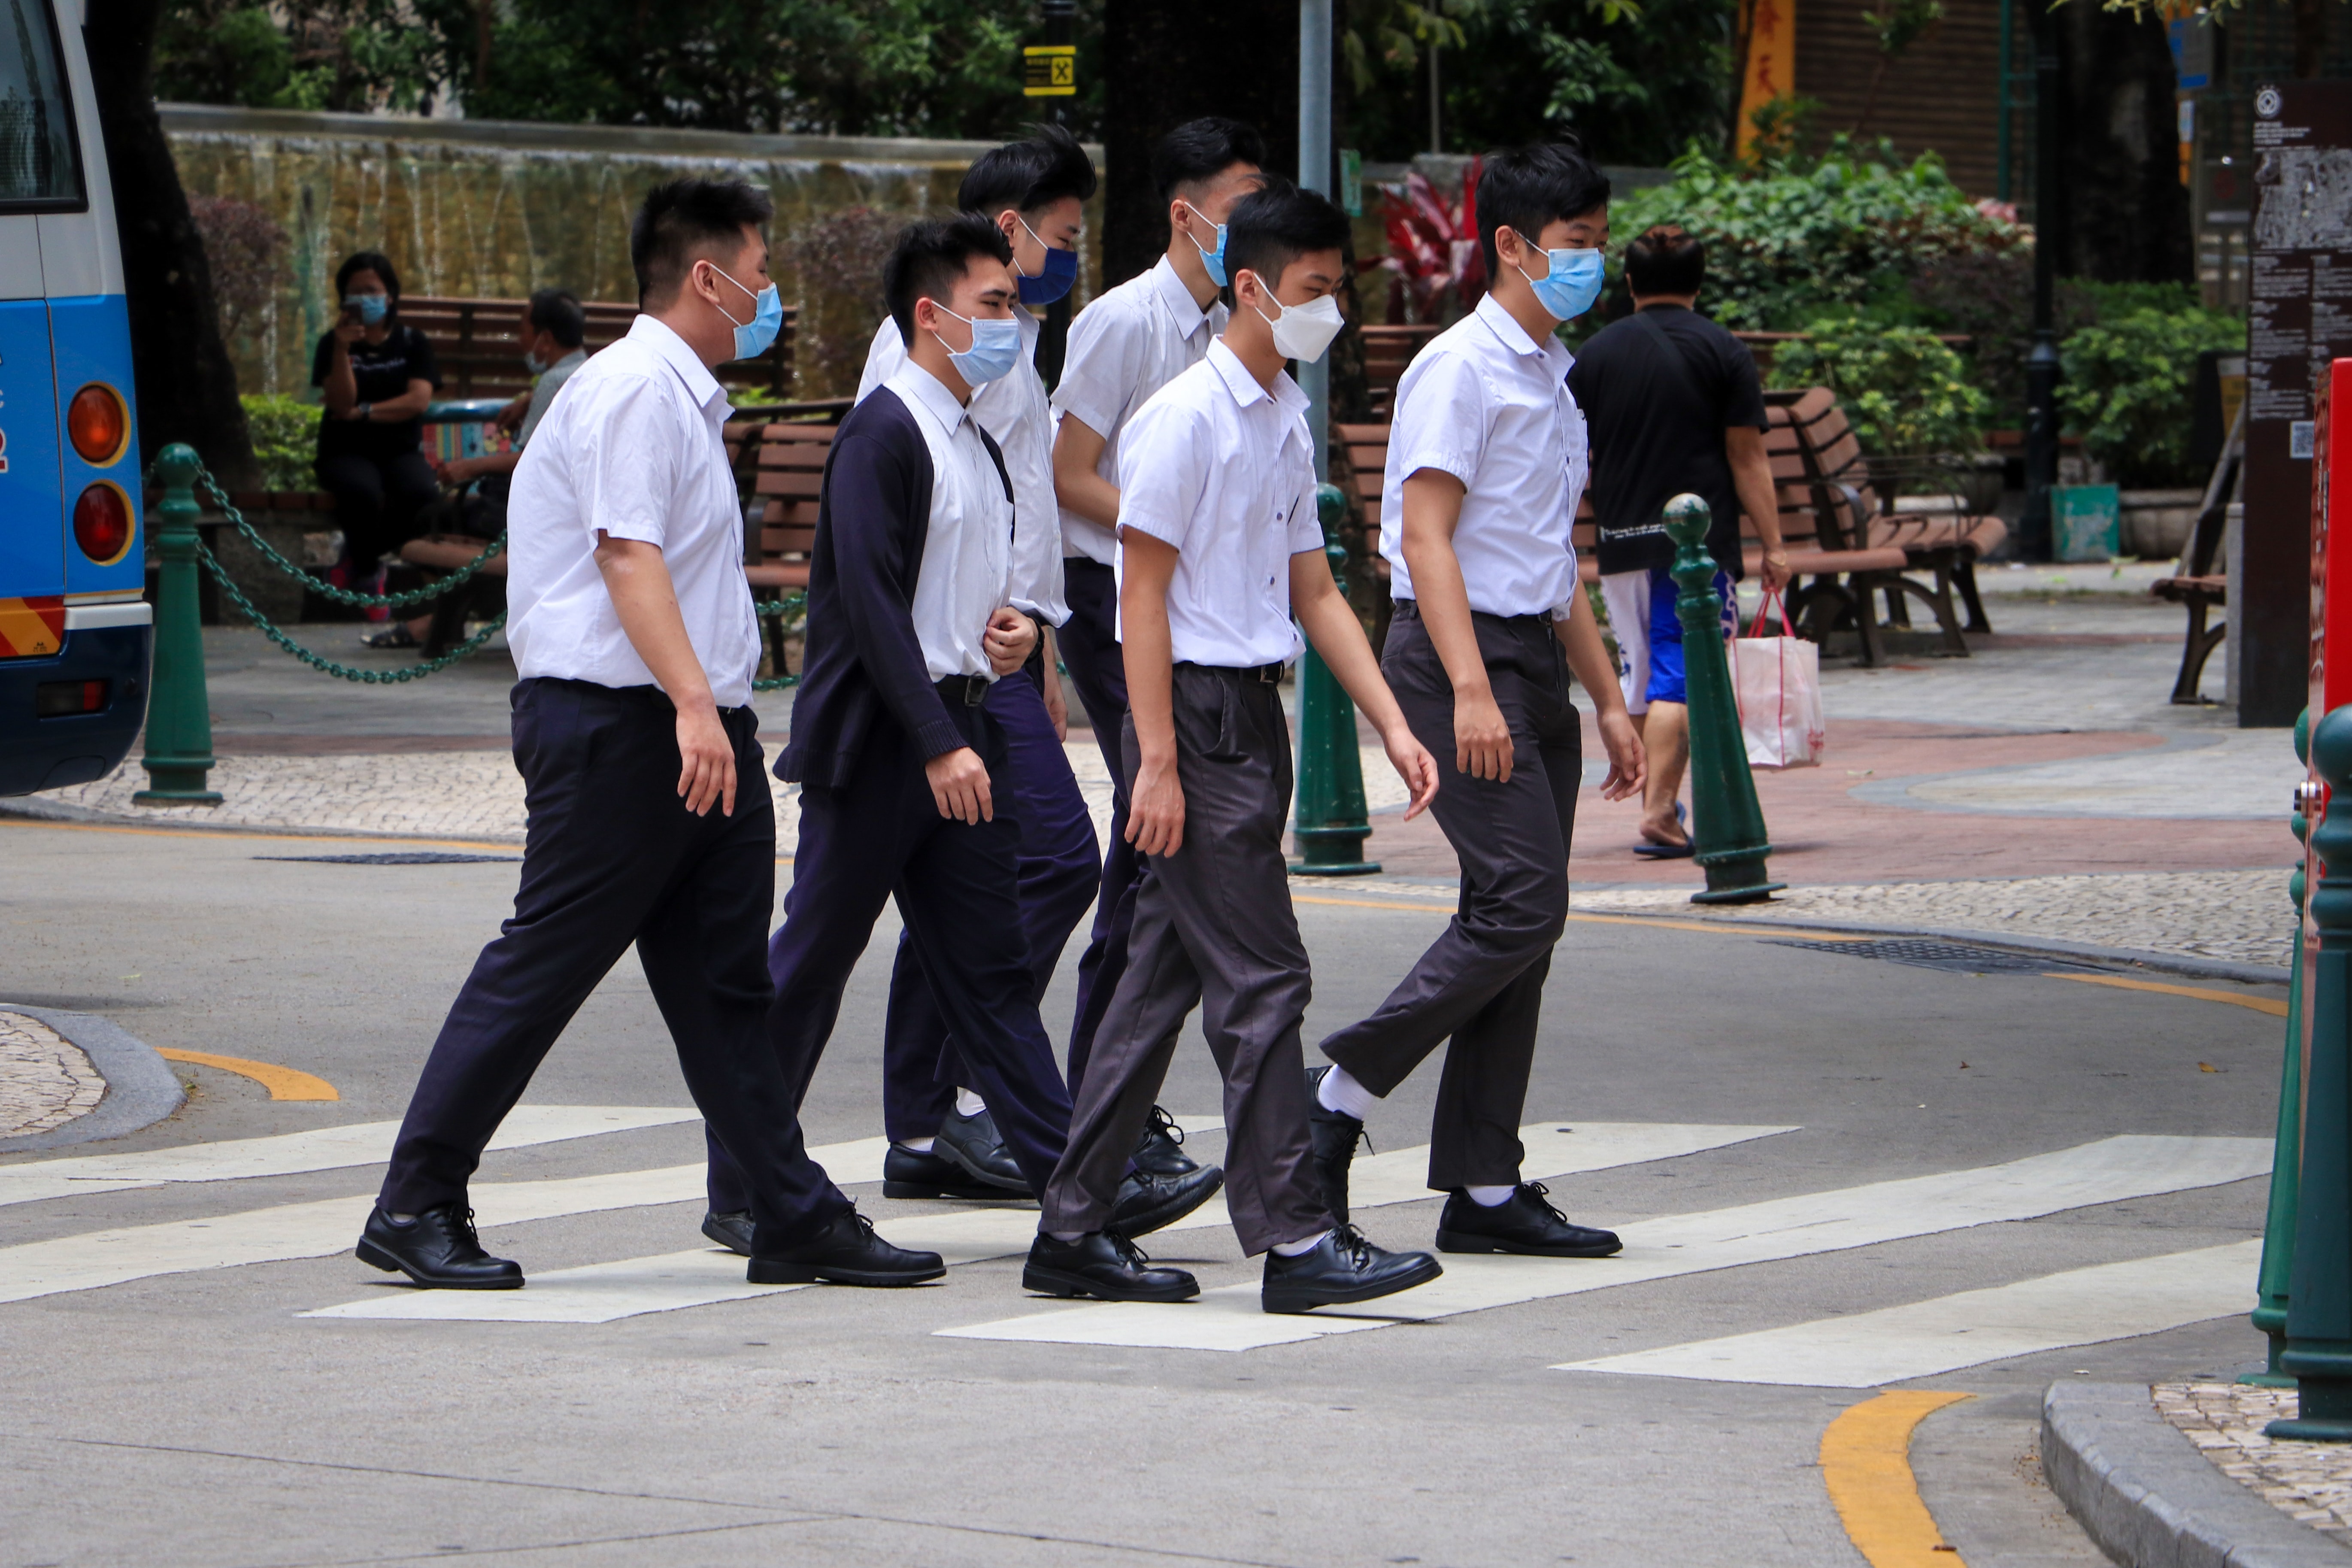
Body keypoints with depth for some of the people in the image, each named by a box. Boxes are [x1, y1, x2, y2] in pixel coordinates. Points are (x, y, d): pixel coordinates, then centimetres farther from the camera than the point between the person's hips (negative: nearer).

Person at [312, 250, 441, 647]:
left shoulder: (411, 342, 9)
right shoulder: (334, 343, 6)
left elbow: (419, 400, -5)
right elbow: (342, 403, -9)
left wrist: (363, 413, -9)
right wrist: (342, 350, -20)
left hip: (401, 450, 2)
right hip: (347, 453, -2)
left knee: (424, 494, -33)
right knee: (362, 491, -38)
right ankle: (364, 561, -7)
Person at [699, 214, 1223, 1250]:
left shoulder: (976, 443, 16)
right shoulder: (884, 433, -12)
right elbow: (871, 603, -20)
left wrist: (1012, 630, 5)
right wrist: (939, 746, -24)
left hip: (959, 726, 8)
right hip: (877, 736, -8)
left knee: (988, 967, 4)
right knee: (812, 959, -1)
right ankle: (740, 1194, 8)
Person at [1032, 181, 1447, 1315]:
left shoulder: (1286, 421, 16)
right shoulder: (1188, 417, -12)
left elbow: (1314, 592, 20)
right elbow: (1143, 594, -14)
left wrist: (1393, 728, 12)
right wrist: (1159, 762, -18)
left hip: (1254, 714, 9)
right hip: (1196, 719, -9)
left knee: (1164, 979, 10)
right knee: (1260, 981, -9)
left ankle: (1075, 1232, 14)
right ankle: (1294, 1240, -8)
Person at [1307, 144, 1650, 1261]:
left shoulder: (1553, 380, 19)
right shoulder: (1461, 369, -9)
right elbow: (1427, 537, -17)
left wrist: (1606, 699, 23)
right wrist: (1471, 689, -25)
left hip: (1534, 660, 9)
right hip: (1461, 652, -9)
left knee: (1517, 921, 6)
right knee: (1523, 901, -16)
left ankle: (1483, 1189, 7)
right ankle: (1340, 1094, -6)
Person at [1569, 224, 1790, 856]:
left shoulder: (1595, 353, 7)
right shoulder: (1723, 352, -2)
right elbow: (1748, 457, -5)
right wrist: (1772, 545, -3)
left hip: (1621, 542, 3)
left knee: (1639, 676, 13)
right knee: (1681, 675, -5)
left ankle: (1655, 805, 19)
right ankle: (1660, 808, -15)